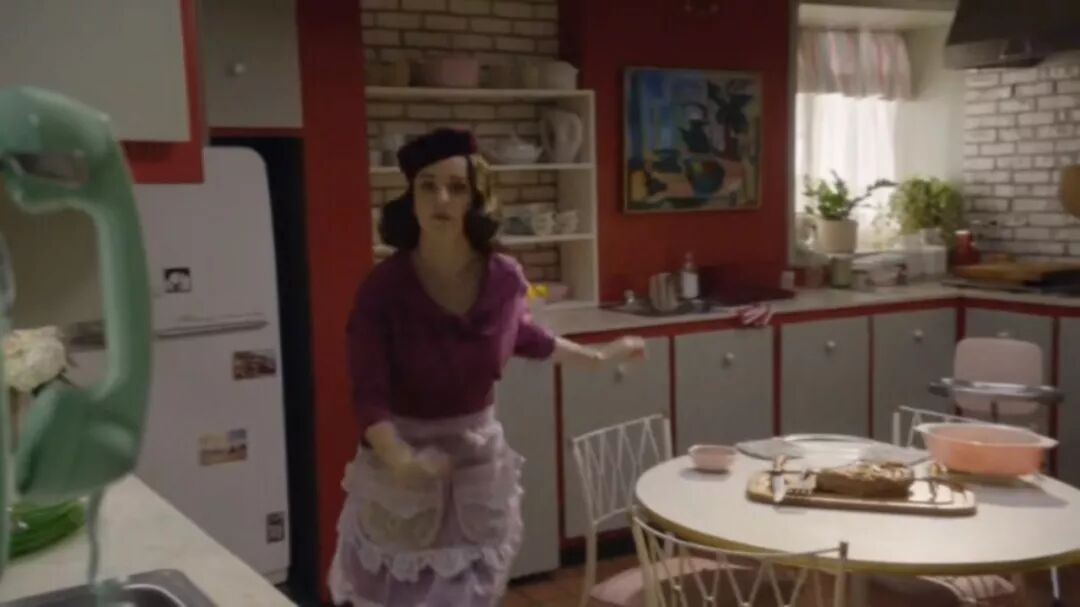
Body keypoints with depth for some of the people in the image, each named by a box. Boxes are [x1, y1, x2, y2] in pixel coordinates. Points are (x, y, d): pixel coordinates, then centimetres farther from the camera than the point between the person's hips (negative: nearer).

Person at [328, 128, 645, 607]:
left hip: (478, 460, 3)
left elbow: (525, 337, 14)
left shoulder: (503, 277, -9)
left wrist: (600, 357, 22)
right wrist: (401, 460, -40)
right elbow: (369, 395, -22)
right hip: (401, 468, -3)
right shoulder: (383, 287, -20)